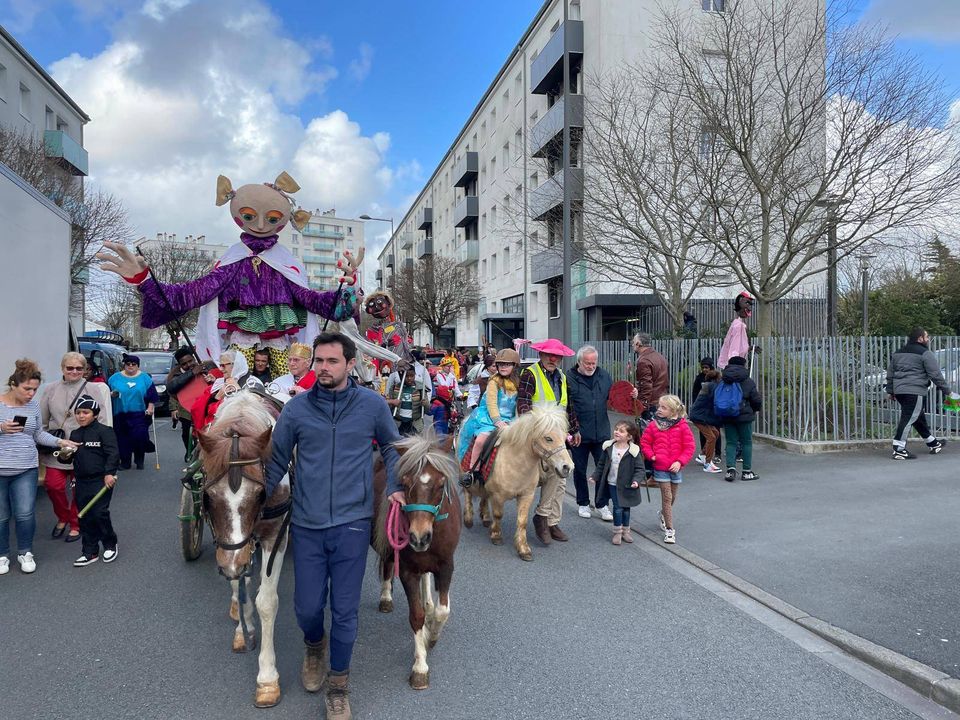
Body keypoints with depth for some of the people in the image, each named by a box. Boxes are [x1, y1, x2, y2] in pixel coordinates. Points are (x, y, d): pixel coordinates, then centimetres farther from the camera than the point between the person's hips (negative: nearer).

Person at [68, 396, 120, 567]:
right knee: (85, 518, 9)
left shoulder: (104, 431, -7)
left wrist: (109, 473, -19)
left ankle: (110, 544, 15)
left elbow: (113, 453, -12)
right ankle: (90, 552, 18)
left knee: (100, 513, -7)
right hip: (82, 481, 6)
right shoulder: (74, 434, 12)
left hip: (101, 479, -6)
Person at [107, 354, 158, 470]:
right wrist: (111, 394, -11)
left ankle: (139, 460, 9)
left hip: (139, 414, -2)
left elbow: (152, 396, 5)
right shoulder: (115, 378, 9)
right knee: (122, 439, 2)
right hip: (120, 415, 2)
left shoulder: (144, 378, 6)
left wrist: (150, 408, -3)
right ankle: (125, 462, 14)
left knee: (139, 436, -11)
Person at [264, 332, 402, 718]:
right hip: (306, 525, 1)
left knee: (345, 610, 7)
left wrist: (395, 488, 1)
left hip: (351, 523, -1)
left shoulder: (373, 405, -3)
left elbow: (392, 447, 13)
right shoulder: (296, 407, -2)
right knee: (307, 607, 8)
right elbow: (277, 461, 7)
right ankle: (314, 645, 45)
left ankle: (338, 684, 30)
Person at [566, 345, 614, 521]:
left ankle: (603, 505, 19)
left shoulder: (604, 376, 4)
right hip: (578, 434, -3)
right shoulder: (569, 378, -8)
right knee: (580, 470, 12)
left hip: (602, 433, 3)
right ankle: (583, 503, 28)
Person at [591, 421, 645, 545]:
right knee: (618, 508, -3)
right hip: (612, 484, 1)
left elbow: (640, 469, -9)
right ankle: (617, 532, 13)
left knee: (626, 508, 12)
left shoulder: (633, 451, -12)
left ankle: (625, 531, 30)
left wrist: (636, 480, -23)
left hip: (626, 486, -1)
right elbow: (601, 464, 7)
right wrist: (595, 476, 1)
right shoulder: (608, 447, -4)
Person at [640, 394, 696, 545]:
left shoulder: (682, 426, -5)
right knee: (667, 497, -3)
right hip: (660, 467, -1)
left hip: (675, 468, 1)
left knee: (672, 497, 16)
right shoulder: (653, 425, -3)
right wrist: (651, 455, -8)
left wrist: (680, 461, -12)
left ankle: (663, 514, 46)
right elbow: (645, 442, 6)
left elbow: (690, 446, -4)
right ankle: (669, 529, 5)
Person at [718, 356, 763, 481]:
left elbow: (715, 398, 7)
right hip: (744, 416, -3)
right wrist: (754, 409, 17)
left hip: (726, 418, 3)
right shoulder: (748, 382, -6)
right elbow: (757, 401, -4)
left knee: (731, 442, 8)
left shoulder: (721, 383, 5)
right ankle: (747, 472, 10)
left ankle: (730, 469, -5)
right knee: (746, 443, 7)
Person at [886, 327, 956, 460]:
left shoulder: (897, 353, 18)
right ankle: (898, 450, -14)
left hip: (899, 390, 8)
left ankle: (933, 444, 34)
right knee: (908, 418, -10)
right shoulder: (925, 354, -5)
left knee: (919, 418, 19)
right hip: (915, 391, -8)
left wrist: (891, 391, 24)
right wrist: (947, 391, 0)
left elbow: (890, 373, 19)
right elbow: (936, 375, -7)